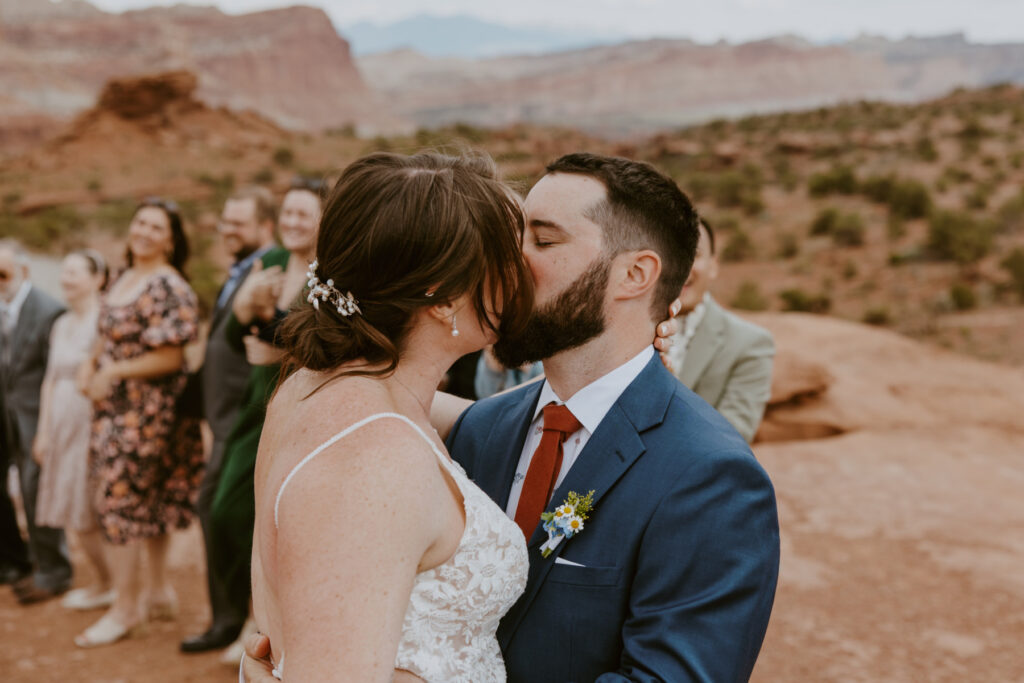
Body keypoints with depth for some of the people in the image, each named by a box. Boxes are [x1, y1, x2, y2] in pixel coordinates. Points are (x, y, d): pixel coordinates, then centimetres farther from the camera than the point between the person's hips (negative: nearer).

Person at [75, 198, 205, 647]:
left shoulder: (169, 288, -16)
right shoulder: (123, 279, 11)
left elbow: (169, 358, -19)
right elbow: (109, 336, 19)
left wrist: (112, 374, -15)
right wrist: (90, 365, 1)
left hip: (145, 411, -8)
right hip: (114, 408, 8)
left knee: (119, 500, -4)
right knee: (148, 502, 15)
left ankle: (125, 609, 9)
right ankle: (159, 593, 27)